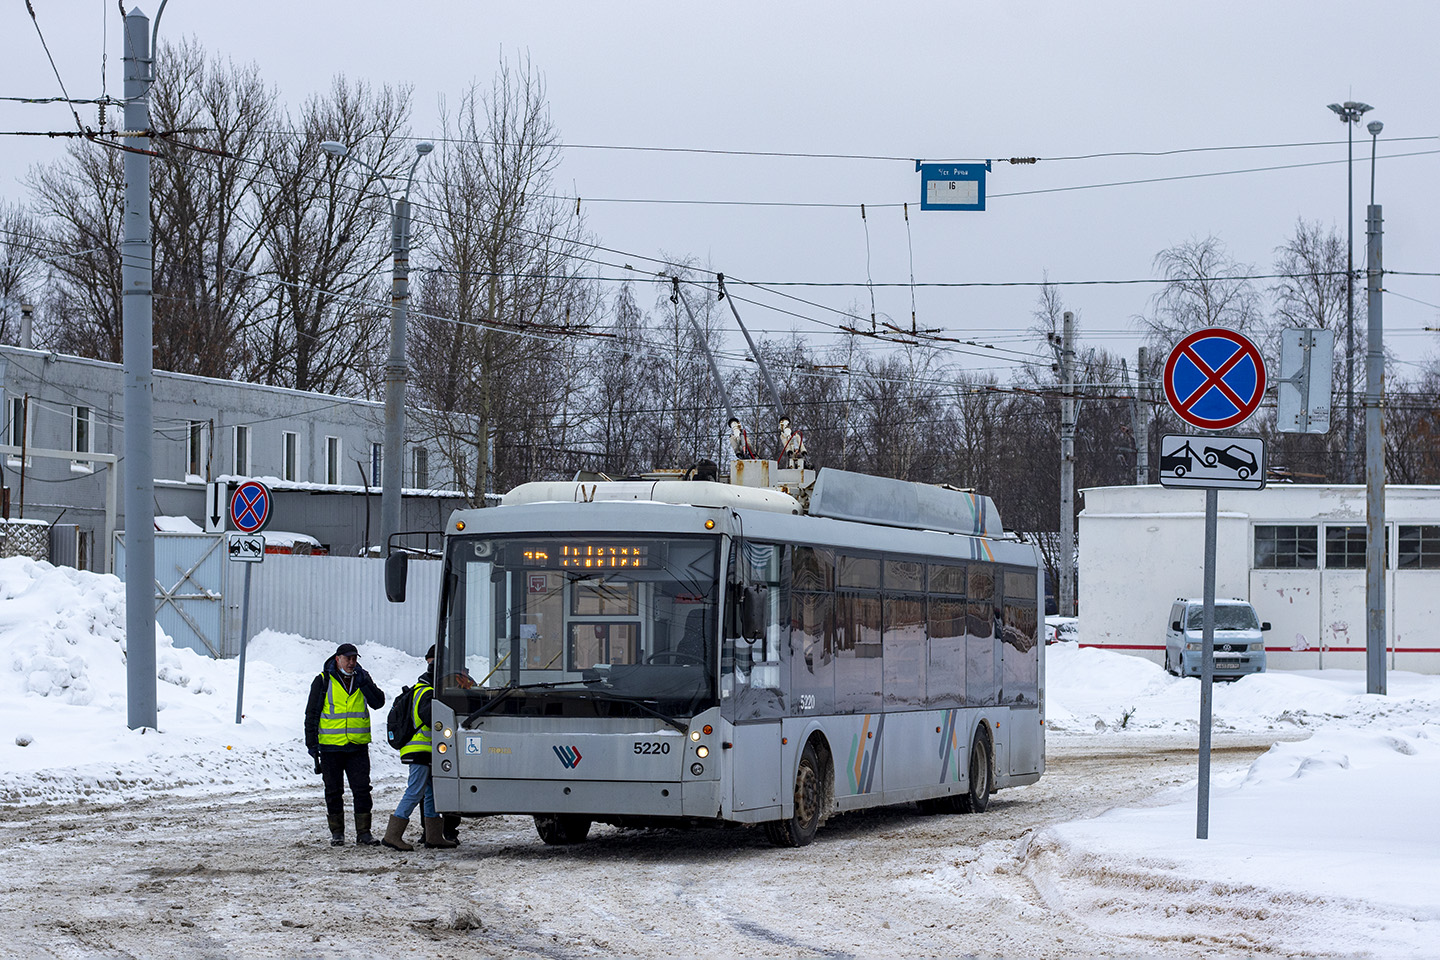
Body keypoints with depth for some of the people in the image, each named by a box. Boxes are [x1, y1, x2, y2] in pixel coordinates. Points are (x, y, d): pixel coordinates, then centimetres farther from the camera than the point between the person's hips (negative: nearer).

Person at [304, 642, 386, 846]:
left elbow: (378, 703, -1)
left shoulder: (362, 678, 8)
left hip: (358, 745, 2)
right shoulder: (323, 681, 0)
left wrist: (364, 684, -14)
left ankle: (363, 833, 0)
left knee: (362, 789, -4)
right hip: (331, 746, -2)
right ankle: (337, 832, 16)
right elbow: (312, 713, 2)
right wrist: (311, 743, -2)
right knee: (333, 791, 6)